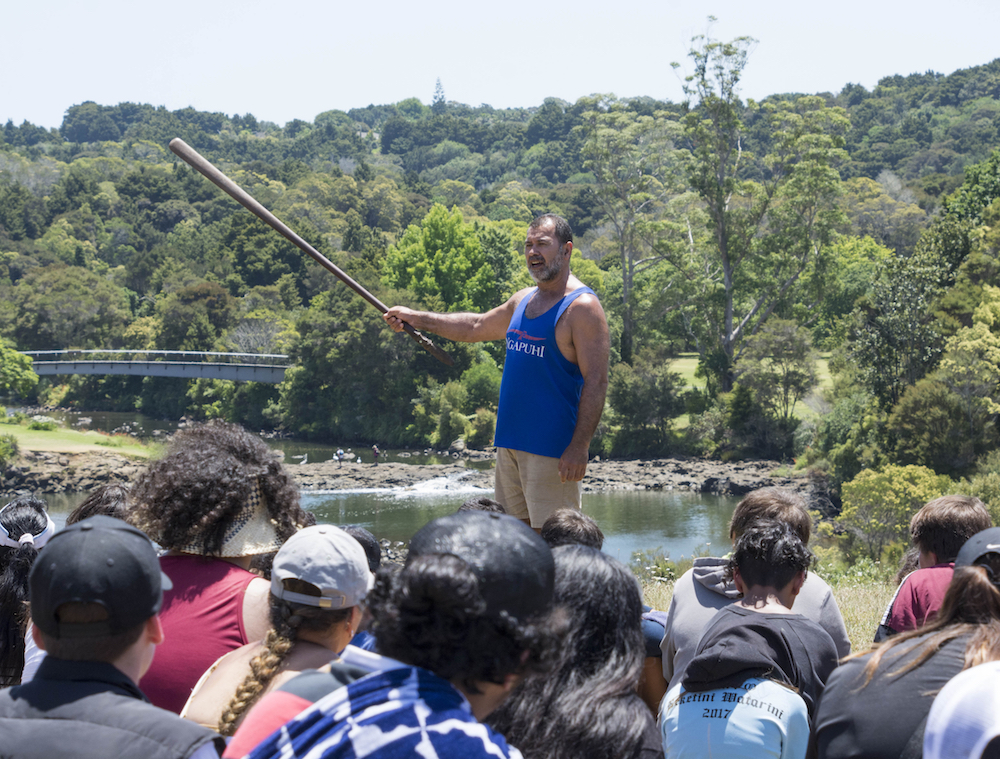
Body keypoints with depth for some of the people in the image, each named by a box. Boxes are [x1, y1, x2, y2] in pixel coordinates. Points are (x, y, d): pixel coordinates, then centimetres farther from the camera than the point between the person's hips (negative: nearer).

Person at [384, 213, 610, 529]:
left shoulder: (582, 307, -11)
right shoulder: (523, 301, 15)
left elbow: (596, 382, -17)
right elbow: (476, 327, 33)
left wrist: (579, 447, -23)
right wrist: (417, 319, 30)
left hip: (552, 449, -8)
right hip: (510, 441, 8)